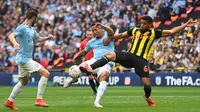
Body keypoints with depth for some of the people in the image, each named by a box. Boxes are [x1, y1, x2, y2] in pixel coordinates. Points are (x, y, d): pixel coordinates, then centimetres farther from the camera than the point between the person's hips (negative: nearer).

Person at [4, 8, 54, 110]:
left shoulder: (31, 29, 11)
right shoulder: (22, 28, -16)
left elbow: (37, 38, 26)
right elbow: (11, 36, -29)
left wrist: (47, 38, 6)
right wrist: (15, 43, -50)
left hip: (24, 59, 10)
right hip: (24, 59, -10)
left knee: (24, 81, 24)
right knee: (46, 74, -13)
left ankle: (10, 101, 31)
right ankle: (39, 99, -12)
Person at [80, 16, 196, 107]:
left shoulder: (154, 33, 4)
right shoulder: (135, 30, 14)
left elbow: (171, 31, 1)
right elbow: (121, 35, 27)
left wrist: (185, 25, -4)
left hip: (141, 60, -2)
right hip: (129, 55, 2)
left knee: (146, 83, -10)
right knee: (110, 55, -23)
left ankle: (148, 97, 26)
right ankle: (90, 68, -32)